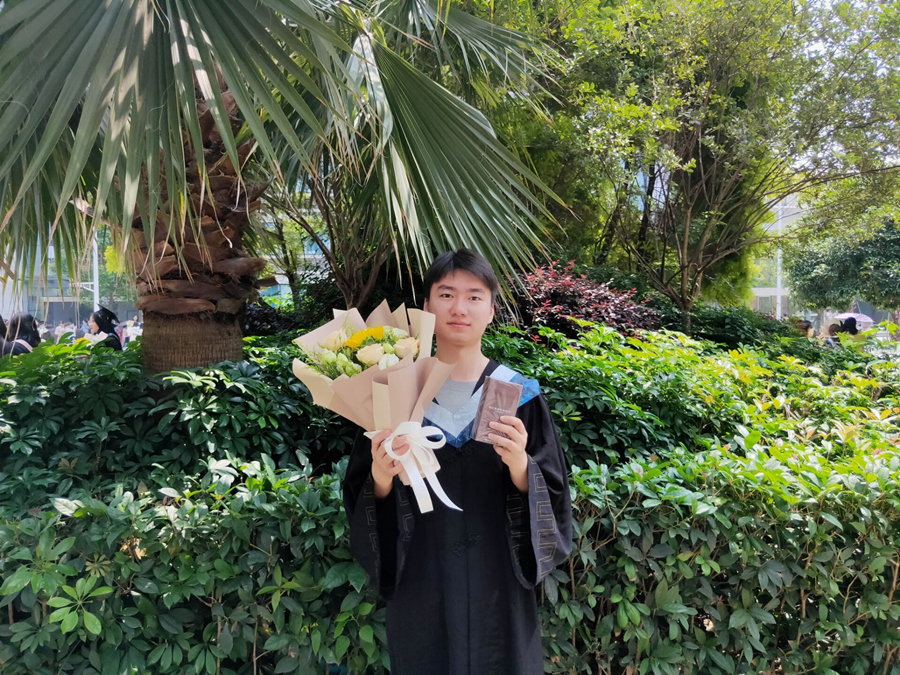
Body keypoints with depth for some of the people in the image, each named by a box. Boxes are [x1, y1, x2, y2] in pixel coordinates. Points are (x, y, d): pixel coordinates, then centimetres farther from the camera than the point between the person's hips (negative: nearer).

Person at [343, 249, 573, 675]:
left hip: (496, 580, 0)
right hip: (419, 584, 1)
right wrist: (380, 477, -23)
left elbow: (553, 496, -5)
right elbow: (361, 497, -2)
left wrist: (519, 465, -25)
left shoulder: (518, 394, -5)